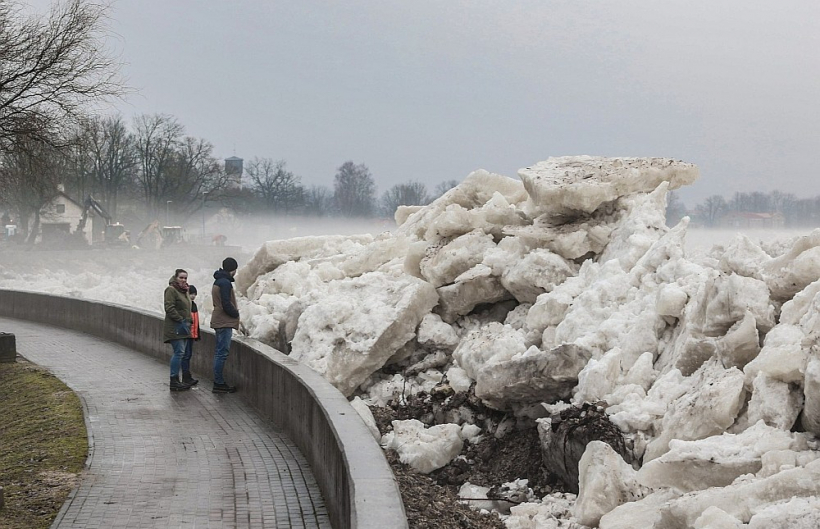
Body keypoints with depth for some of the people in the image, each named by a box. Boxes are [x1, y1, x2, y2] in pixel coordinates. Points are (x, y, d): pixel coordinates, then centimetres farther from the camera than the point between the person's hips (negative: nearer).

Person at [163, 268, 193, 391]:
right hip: (175, 328, -9)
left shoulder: (184, 291, 19)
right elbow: (169, 308, -18)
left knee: (179, 353, 9)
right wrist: (181, 320, -19)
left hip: (183, 327, 9)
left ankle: (176, 380, 13)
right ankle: (174, 381, -13)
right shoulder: (171, 290, -10)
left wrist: (188, 321, 15)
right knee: (179, 352, -14)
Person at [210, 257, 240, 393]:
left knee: (220, 351, 13)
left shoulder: (219, 281, 17)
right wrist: (236, 313, -5)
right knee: (222, 352, -9)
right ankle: (218, 383, -8)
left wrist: (234, 312, 9)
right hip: (225, 322, -11)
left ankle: (219, 381, 17)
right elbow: (226, 304, -20)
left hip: (219, 321, 11)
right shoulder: (225, 282, -15)